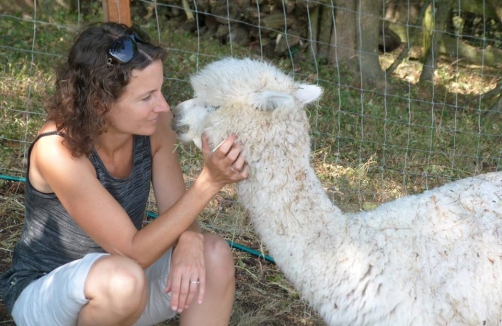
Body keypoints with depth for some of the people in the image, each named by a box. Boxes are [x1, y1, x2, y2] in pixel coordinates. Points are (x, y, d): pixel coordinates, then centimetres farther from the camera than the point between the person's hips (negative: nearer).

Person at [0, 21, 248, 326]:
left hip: (118, 290, 5)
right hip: (42, 293, -5)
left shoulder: (154, 124, -16)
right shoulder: (59, 150, -32)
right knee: (124, 278, -36)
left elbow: (177, 215, -9)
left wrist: (189, 240, -33)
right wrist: (209, 182, -38)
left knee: (214, 254, -20)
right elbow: (133, 251, -31)